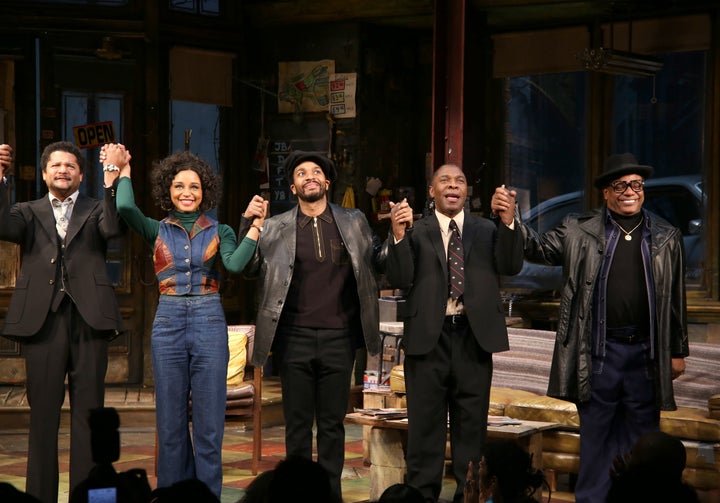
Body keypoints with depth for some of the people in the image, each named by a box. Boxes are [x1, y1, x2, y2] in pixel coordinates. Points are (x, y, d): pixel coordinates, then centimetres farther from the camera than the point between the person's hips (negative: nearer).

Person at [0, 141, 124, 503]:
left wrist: (111, 184, -21)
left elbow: (113, 228, -9)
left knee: (88, 412, 2)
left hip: (89, 320, 0)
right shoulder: (30, 212, 15)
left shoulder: (95, 210, 13)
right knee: (43, 413, 4)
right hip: (42, 320, 1)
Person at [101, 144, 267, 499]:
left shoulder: (219, 232, 7)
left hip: (209, 323, -1)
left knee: (209, 421, 1)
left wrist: (257, 225, -17)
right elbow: (125, 208, -12)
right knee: (170, 420, 6)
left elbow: (234, 264, -14)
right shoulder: (157, 230, 8)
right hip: (168, 323, 1)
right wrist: (122, 171, 0)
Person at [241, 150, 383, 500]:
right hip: (294, 338, 0)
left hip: (338, 338, 0)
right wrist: (248, 223, -7)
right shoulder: (275, 228, 5)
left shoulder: (354, 223, 8)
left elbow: (379, 261, 10)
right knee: (297, 424, 5)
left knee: (332, 424, 6)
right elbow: (250, 268, 5)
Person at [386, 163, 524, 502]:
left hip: (474, 335, 1)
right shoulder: (415, 232, 5)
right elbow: (399, 280, -6)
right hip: (428, 335, -1)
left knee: (472, 422, 7)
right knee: (425, 422, 4)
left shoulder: (487, 230, 9)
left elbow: (511, 266, -6)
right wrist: (398, 235, -21)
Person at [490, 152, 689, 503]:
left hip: (646, 353, 1)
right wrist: (509, 221, -25)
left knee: (640, 435, 10)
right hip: (598, 352, -1)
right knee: (596, 434, 6)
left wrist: (678, 352, 10)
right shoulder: (580, 231, 1)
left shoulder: (667, 238, 5)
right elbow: (539, 249, -6)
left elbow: (676, 299, 8)